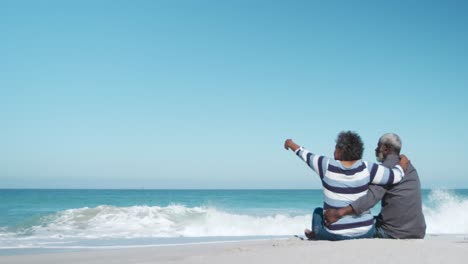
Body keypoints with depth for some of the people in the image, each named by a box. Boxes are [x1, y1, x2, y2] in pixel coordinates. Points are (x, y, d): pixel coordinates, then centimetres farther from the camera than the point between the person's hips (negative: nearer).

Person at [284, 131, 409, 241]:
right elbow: (396, 176, -9)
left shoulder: (327, 166, -12)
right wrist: (403, 162, 12)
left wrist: (291, 144, 25)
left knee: (318, 211, 30)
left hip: (337, 235, -1)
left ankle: (316, 237, 52)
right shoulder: (365, 168, -11)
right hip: (365, 233, 2)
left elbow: (306, 155, 6)